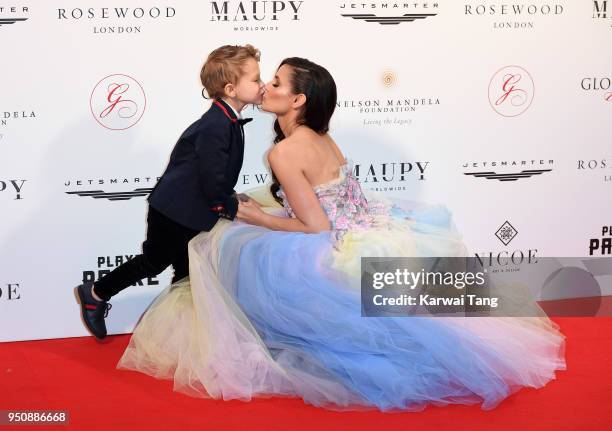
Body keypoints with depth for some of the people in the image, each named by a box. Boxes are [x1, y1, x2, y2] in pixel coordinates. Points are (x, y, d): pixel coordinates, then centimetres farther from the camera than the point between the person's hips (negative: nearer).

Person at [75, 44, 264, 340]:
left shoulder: (227, 121, 5)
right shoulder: (215, 126, -26)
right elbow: (212, 182, -26)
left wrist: (230, 200, 6)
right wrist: (234, 208, -12)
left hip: (187, 213, 10)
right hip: (173, 212, -10)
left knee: (187, 271, 17)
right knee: (154, 262, 6)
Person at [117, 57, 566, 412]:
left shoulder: (284, 152, -15)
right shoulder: (322, 137, 10)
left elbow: (316, 229, -19)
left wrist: (254, 217, -8)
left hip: (346, 255, -8)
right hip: (376, 234, 8)